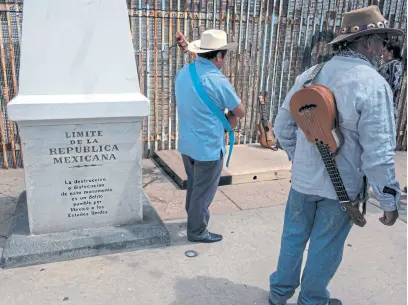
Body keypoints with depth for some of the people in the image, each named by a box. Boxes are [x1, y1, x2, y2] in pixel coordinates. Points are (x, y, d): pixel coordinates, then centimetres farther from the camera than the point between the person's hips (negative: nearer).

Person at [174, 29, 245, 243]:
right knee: (203, 192, 8)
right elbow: (240, 112, -10)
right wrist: (230, 116, 11)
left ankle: (193, 217, 44)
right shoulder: (217, 80, -21)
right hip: (208, 147, -8)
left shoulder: (183, 73, 2)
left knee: (193, 185, 25)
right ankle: (197, 231, 23)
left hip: (186, 143, 8)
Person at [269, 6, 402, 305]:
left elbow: (283, 127, 4)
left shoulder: (309, 75, -1)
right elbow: (378, 153, -20)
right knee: (325, 247, 15)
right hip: (341, 186, -4)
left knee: (293, 236, 20)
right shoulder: (373, 84, -18)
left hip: (303, 179, 5)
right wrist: (389, 200, -9)